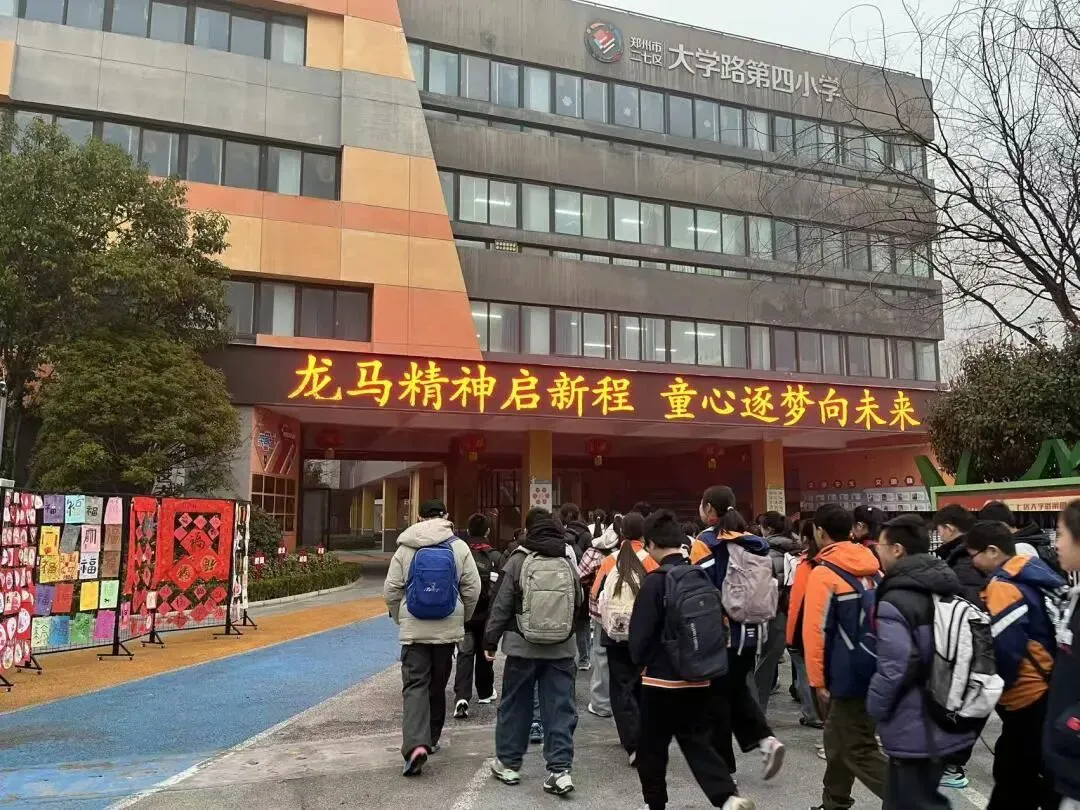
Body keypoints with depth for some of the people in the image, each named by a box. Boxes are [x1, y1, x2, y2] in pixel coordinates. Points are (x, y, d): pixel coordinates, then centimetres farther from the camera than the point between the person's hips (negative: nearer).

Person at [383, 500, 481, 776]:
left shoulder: (406, 549, -3)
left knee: (415, 686, 1)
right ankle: (431, 739, 29)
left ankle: (416, 744, -16)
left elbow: (391, 591, -2)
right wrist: (462, 619, 14)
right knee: (437, 686, 17)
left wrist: (401, 619, 14)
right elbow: (472, 589, -3)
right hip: (448, 629, 1)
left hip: (413, 629, -1)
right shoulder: (459, 548, -3)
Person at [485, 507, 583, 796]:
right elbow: (578, 603, 12)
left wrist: (491, 640, 2)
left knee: (515, 705, 12)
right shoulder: (568, 562, 2)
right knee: (560, 707, 6)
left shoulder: (519, 560, -7)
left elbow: (502, 605, -6)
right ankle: (560, 769, 3)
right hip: (562, 647, 2)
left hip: (523, 645, -2)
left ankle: (508, 763, 23)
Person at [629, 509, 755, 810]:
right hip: (699, 677, 6)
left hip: (661, 678, -6)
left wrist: (640, 660, 6)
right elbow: (718, 623, 11)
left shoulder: (655, 581, -17)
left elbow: (640, 630, -14)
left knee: (652, 746, 12)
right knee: (699, 743, 13)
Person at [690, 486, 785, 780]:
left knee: (717, 698, 8)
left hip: (720, 633, -6)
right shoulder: (755, 543, 6)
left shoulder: (706, 542, -13)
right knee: (737, 690, 23)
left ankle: (722, 764, 17)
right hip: (751, 630, 6)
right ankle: (765, 738, 6)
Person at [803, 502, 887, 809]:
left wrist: (818, 679, -10)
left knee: (858, 750, 0)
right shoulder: (874, 569, 6)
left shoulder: (823, 573, -15)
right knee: (840, 740, 20)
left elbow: (815, 631, -17)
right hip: (877, 671, 8)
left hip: (848, 675, -8)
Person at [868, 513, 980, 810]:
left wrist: (875, 707, -8)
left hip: (915, 731, -8)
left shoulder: (895, 601, -21)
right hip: (948, 722, 9)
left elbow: (895, 668, -25)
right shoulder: (948, 591, 5)